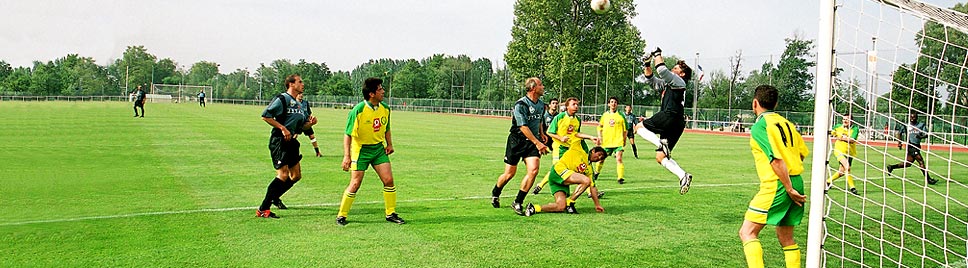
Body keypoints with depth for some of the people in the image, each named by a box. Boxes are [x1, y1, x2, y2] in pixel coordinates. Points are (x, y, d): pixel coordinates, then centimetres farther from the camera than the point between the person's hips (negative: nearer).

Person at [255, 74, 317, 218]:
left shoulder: (299, 105, 17)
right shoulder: (282, 99, -9)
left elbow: (302, 126, 22)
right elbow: (265, 116, -15)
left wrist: (310, 123, 0)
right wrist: (283, 128, -19)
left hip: (291, 142, 9)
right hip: (279, 141, -9)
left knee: (296, 175, 9)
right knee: (283, 175, -15)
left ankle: (274, 197, 28)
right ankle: (262, 209, -9)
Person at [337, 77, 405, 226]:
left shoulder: (385, 109, -2)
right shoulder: (358, 111, -19)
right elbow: (348, 134, -15)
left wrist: (389, 144, 4)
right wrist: (347, 156, -20)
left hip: (379, 148, 5)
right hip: (360, 150, -5)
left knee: (388, 180, -2)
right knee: (355, 183, -5)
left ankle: (391, 214, 13)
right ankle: (341, 216, 10)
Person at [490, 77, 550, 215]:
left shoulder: (541, 104, 6)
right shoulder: (521, 104, -18)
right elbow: (523, 127, -24)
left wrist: (541, 133, 16)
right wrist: (538, 143, -26)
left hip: (532, 141, 5)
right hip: (516, 140, -5)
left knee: (533, 170, -14)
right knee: (510, 173, 2)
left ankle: (518, 202, -2)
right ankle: (495, 194, 33)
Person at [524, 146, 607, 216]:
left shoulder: (589, 169, 20)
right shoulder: (579, 151, 6)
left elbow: (592, 187, 20)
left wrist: (597, 204, 17)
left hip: (563, 183, 7)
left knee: (561, 207, -13)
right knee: (586, 180, -21)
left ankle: (534, 208, -4)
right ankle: (569, 202, -10)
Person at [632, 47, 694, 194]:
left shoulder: (679, 82, 2)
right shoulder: (668, 84, 29)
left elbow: (662, 71, -12)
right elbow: (652, 80, 35)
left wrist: (658, 55, 2)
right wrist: (647, 65, 22)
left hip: (670, 116, -9)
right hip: (675, 125, 9)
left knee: (639, 127, 0)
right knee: (660, 157, 3)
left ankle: (661, 144, -20)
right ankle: (683, 176, -9)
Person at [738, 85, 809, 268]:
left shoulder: (760, 126, -11)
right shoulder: (786, 122, 11)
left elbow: (776, 160, -19)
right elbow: (802, 153, 17)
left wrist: (789, 189, -15)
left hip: (777, 185, -8)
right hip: (797, 182, 8)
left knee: (747, 232, -4)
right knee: (786, 238, 16)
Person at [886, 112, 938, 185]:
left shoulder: (921, 125, 8)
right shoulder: (906, 125, 2)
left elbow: (926, 134, 2)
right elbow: (899, 133, 14)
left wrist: (921, 137, -19)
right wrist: (899, 142, 4)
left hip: (917, 146, 5)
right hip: (911, 146, -5)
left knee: (908, 163, 7)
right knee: (921, 161, -12)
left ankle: (892, 167, 21)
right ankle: (928, 179, -9)